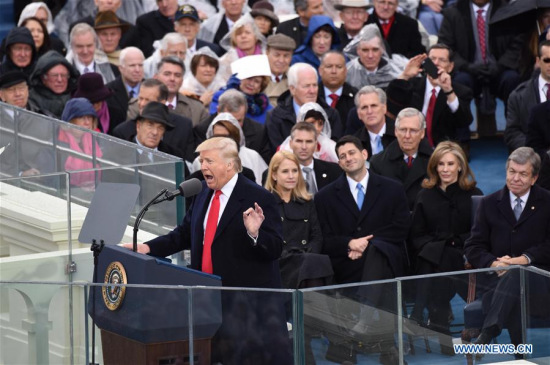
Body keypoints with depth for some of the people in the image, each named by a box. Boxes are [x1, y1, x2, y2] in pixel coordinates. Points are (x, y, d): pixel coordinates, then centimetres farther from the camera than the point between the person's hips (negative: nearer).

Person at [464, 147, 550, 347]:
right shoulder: (489, 203, 17)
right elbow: (473, 248, 11)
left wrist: (526, 258, -15)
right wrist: (493, 263, -11)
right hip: (498, 277, 2)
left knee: (514, 276, -40)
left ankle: (487, 334, -54)